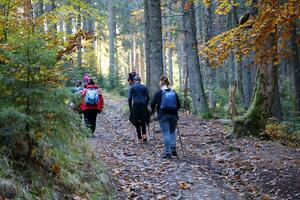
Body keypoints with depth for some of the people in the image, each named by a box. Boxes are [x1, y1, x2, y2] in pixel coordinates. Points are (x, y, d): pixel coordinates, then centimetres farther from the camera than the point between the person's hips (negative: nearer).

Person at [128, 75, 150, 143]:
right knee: (143, 122, 15)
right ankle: (144, 135, -4)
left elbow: (130, 98, -4)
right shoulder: (144, 87, 9)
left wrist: (130, 107, 4)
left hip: (136, 105, -2)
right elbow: (148, 97, 6)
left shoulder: (132, 87, 2)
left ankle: (140, 139, 4)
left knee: (137, 123, 6)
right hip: (143, 105, 2)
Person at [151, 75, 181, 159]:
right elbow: (179, 105, 12)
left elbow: (153, 104, 0)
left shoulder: (158, 93, -2)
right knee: (172, 132, 17)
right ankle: (173, 149, 3)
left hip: (163, 116, -3)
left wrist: (153, 110, 21)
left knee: (166, 133, -3)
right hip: (173, 115, 3)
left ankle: (168, 153, -4)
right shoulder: (174, 93, 8)